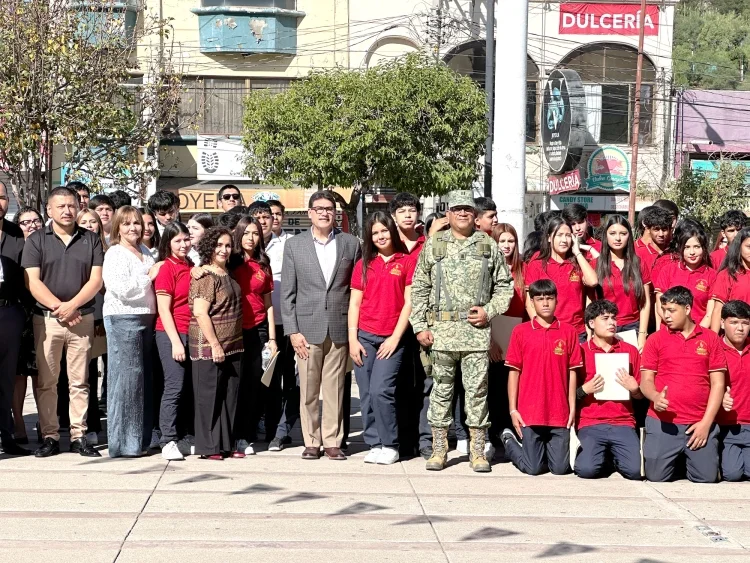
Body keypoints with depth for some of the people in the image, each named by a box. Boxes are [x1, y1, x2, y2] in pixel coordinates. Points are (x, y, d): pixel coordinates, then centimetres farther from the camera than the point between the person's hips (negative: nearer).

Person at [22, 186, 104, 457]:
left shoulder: (91, 240, 9)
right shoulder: (36, 240, 5)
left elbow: (96, 280, 1)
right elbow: (32, 282, -3)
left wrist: (71, 305, -12)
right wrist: (58, 308, -13)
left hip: (82, 319, 1)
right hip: (46, 319, -1)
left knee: (80, 382, 2)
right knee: (46, 382, 1)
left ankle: (79, 437, 6)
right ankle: (49, 437, 6)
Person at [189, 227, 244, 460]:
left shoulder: (226, 273, 13)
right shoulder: (205, 276, -12)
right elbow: (200, 312, -19)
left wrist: (233, 343, 18)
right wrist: (215, 345, -20)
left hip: (232, 347, 8)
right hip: (209, 347, -8)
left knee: (230, 397, 11)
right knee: (209, 396, -1)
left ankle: (226, 443, 18)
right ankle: (208, 447, 5)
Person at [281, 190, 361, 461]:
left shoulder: (350, 244, 7)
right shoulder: (294, 245, 5)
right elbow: (287, 293, 3)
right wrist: (292, 331, -4)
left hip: (339, 328, 0)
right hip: (308, 328, 0)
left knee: (335, 390, 3)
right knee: (308, 390, 3)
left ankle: (332, 441, 11)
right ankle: (311, 442, 12)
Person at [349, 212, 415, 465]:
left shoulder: (407, 262, 3)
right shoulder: (363, 265, 12)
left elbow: (409, 302, -1)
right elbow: (354, 304, 10)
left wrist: (395, 338, -7)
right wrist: (352, 339, 1)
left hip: (391, 339, -3)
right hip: (364, 337, 3)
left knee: (381, 391, -15)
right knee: (366, 395, 1)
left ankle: (390, 446, -2)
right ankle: (374, 445, 10)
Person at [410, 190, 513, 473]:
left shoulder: (488, 246, 9)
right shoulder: (433, 245, 8)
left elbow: (504, 285, 13)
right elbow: (419, 288, 7)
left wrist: (489, 311, -3)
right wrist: (420, 326, 0)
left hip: (477, 330, 0)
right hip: (441, 329, 0)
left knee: (477, 388, 2)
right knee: (441, 388, 5)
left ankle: (477, 450, 9)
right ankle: (439, 448, 11)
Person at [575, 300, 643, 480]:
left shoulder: (630, 351, 11)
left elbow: (641, 395, 15)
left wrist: (633, 388, -6)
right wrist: (585, 390, -12)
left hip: (623, 424, 2)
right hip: (591, 424, -2)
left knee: (634, 470, -19)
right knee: (588, 470, -25)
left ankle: (614, 454, 14)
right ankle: (594, 453, 10)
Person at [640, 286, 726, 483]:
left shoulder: (710, 338, 5)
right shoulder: (656, 339, 5)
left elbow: (718, 384, 3)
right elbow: (646, 380, 3)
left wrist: (706, 422, -6)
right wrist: (655, 397, -21)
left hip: (700, 424, 0)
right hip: (662, 422, 0)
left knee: (707, 478, -7)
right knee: (656, 476, -7)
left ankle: (687, 458, 26)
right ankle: (676, 459, 26)